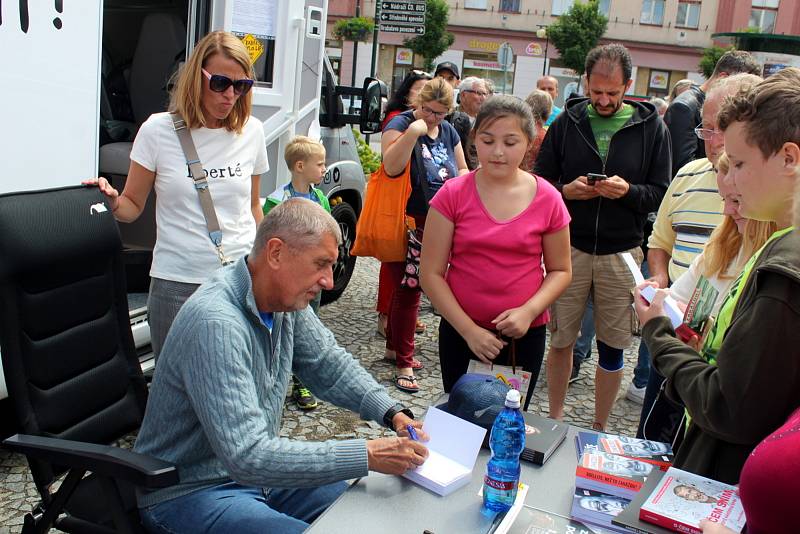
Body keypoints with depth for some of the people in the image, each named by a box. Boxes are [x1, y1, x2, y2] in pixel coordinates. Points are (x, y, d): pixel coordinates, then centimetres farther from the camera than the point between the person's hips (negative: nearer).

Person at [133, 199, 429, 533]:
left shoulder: (285, 297, -5)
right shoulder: (216, 324, -32)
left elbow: (330, 365, 8)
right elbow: (248, 457, -35)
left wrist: (392, 413, -8)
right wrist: (367, 456, -34)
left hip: (254, 471, 8)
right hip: (191, 493, -8)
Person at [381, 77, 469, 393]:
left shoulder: (448, 131, 13)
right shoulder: (400, 124, -8)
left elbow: (462, 168, 24)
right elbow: (391, 167, -23)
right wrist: (412, 133, -28)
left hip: (436, 225, 7)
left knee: (408, 287, 15)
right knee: (408, 291, -5)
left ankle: (393, 347, 30)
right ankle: (404, 364, 4)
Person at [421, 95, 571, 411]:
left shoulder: (547, 199, -5)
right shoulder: (452, 195, -8)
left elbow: (560, 270, 4)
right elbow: (430, 273, -7)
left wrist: (529, 311, -14)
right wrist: (468, 329, -14)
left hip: (525, 335, 1)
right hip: (461, 333, 0)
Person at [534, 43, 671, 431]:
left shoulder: (650, 127, 1)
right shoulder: (567, 122, 3)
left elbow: (661, 193, 2)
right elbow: (539, 180, 7)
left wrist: (629, 191, -18)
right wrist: (566, 190, -13)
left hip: (621, 254, 0)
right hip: (568, 249, 1)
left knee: (612, 348, 9)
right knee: (560, 339, 10)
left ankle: (599, 428, 27)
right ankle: (555, 419, 29)